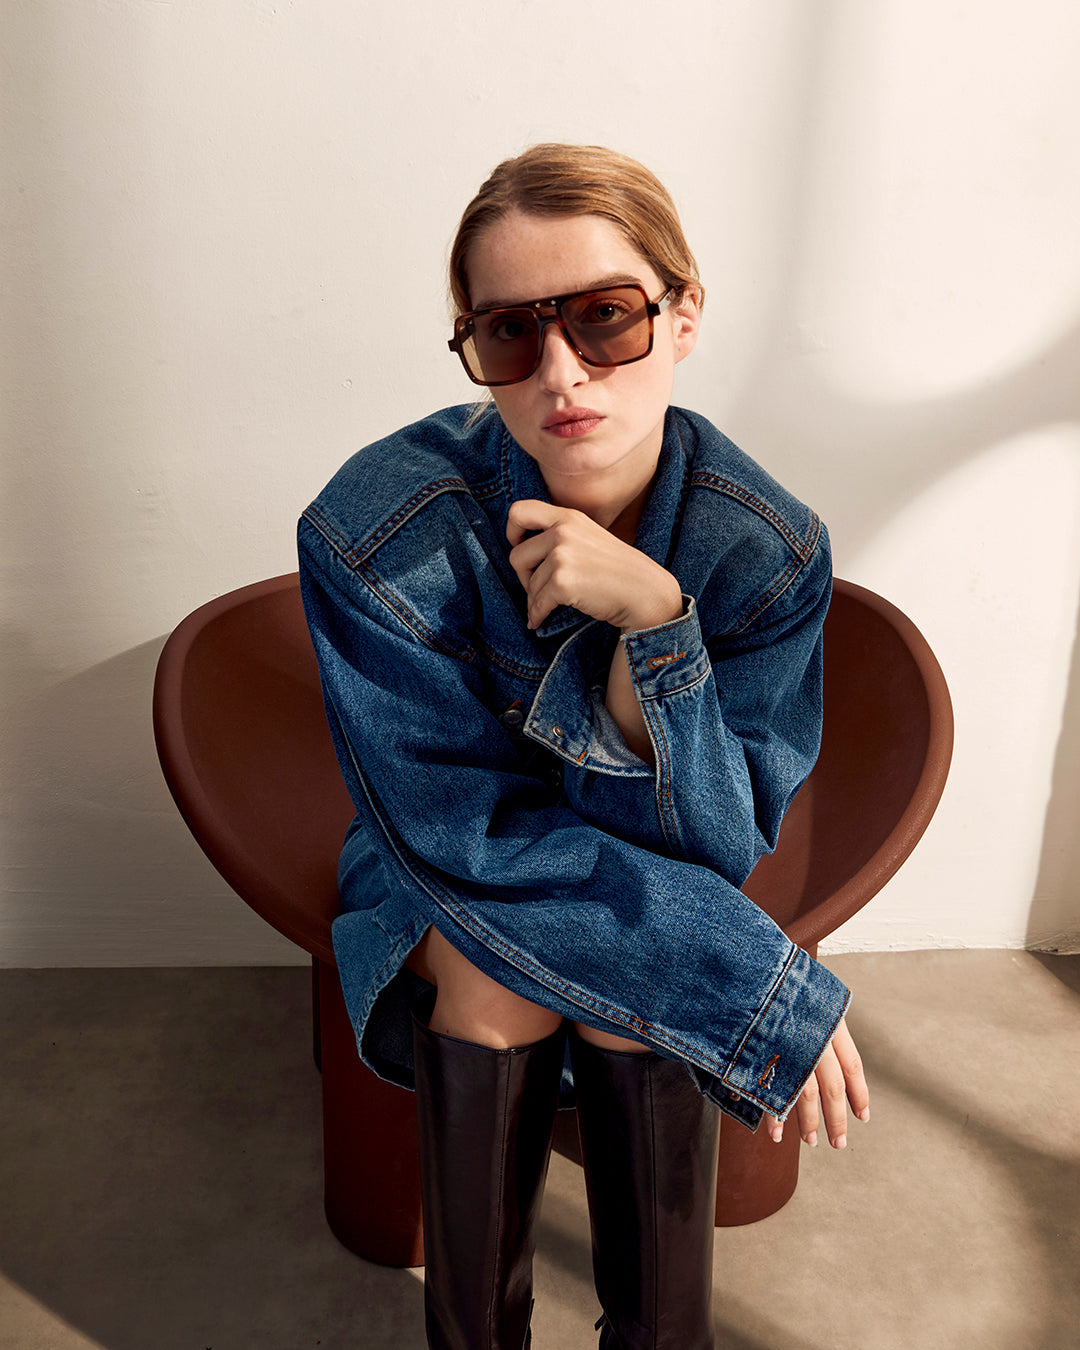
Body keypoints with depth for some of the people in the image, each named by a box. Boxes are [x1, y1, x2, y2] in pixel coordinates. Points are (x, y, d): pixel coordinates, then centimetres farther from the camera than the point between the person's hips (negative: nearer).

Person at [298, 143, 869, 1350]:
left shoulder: (769, 548, -21)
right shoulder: (375, 533, -27)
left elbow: (718, 847, -20)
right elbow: (466, 834, -24)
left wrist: (655, 619, -38)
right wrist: (769, 992, -27)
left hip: (645, 878, 1)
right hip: (437, 879, -1)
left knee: (640, 988, -26)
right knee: (493, 973, -28)